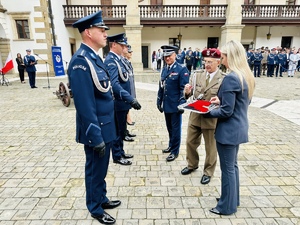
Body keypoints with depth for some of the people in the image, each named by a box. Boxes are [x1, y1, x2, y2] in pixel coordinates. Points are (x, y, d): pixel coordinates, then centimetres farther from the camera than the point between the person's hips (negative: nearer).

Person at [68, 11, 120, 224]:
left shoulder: (95, 57, 9)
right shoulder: (81, 61, -21)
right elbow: (85, 105, -24)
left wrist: (104, 131, 16)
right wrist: (96, 136, -20)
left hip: (105, 127, 9)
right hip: (97, 130, -9)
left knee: (101, 169, 23)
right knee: (95, 170, 11)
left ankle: (102, 199, 44)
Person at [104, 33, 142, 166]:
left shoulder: (118, 59, 10)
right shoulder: (111, 61, -20)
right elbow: (114, 84, -32)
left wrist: (129, 99, 16)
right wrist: (131, 99, -36)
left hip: (123, 102, 9)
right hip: (118, 104, -9)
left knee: (122, 130, 20)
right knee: (118, 131, 6)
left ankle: (121, 152, 36)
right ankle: (117, 156, 23)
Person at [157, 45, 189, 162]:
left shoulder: (182, 69, -9)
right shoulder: (164, 70, 11)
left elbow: (184, 89, -13)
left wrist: (182, 104, -17)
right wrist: (159, 102, 13)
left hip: (175, 105, -6)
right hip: (166, 105, 6)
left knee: (175, 129, 6)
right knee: (169, 128, 18)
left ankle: (175, 151, 19)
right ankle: (171, 145, 37)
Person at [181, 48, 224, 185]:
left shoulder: (224, 79, -10)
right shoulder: (196, 75, 1)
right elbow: (188, 95, 0)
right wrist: (187, 92, -22)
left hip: (211, 118, -4)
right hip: (195, 116, 4)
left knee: (210, 147, 13)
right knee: (190, 142, 18)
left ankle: (208, 172, 34)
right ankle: (192, 165, 43)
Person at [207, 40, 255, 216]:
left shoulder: (231, 78, -23)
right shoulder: (247, 76, 6)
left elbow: (226, 111, -23)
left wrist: (209, 112, -6)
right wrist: (221, 101, 11)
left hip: (229, 130, -9)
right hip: (240, 128, 10)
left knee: (227, 169, 7)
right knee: (233, 165, 23)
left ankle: (227, 206, 26)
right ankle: (233, 199, 40)